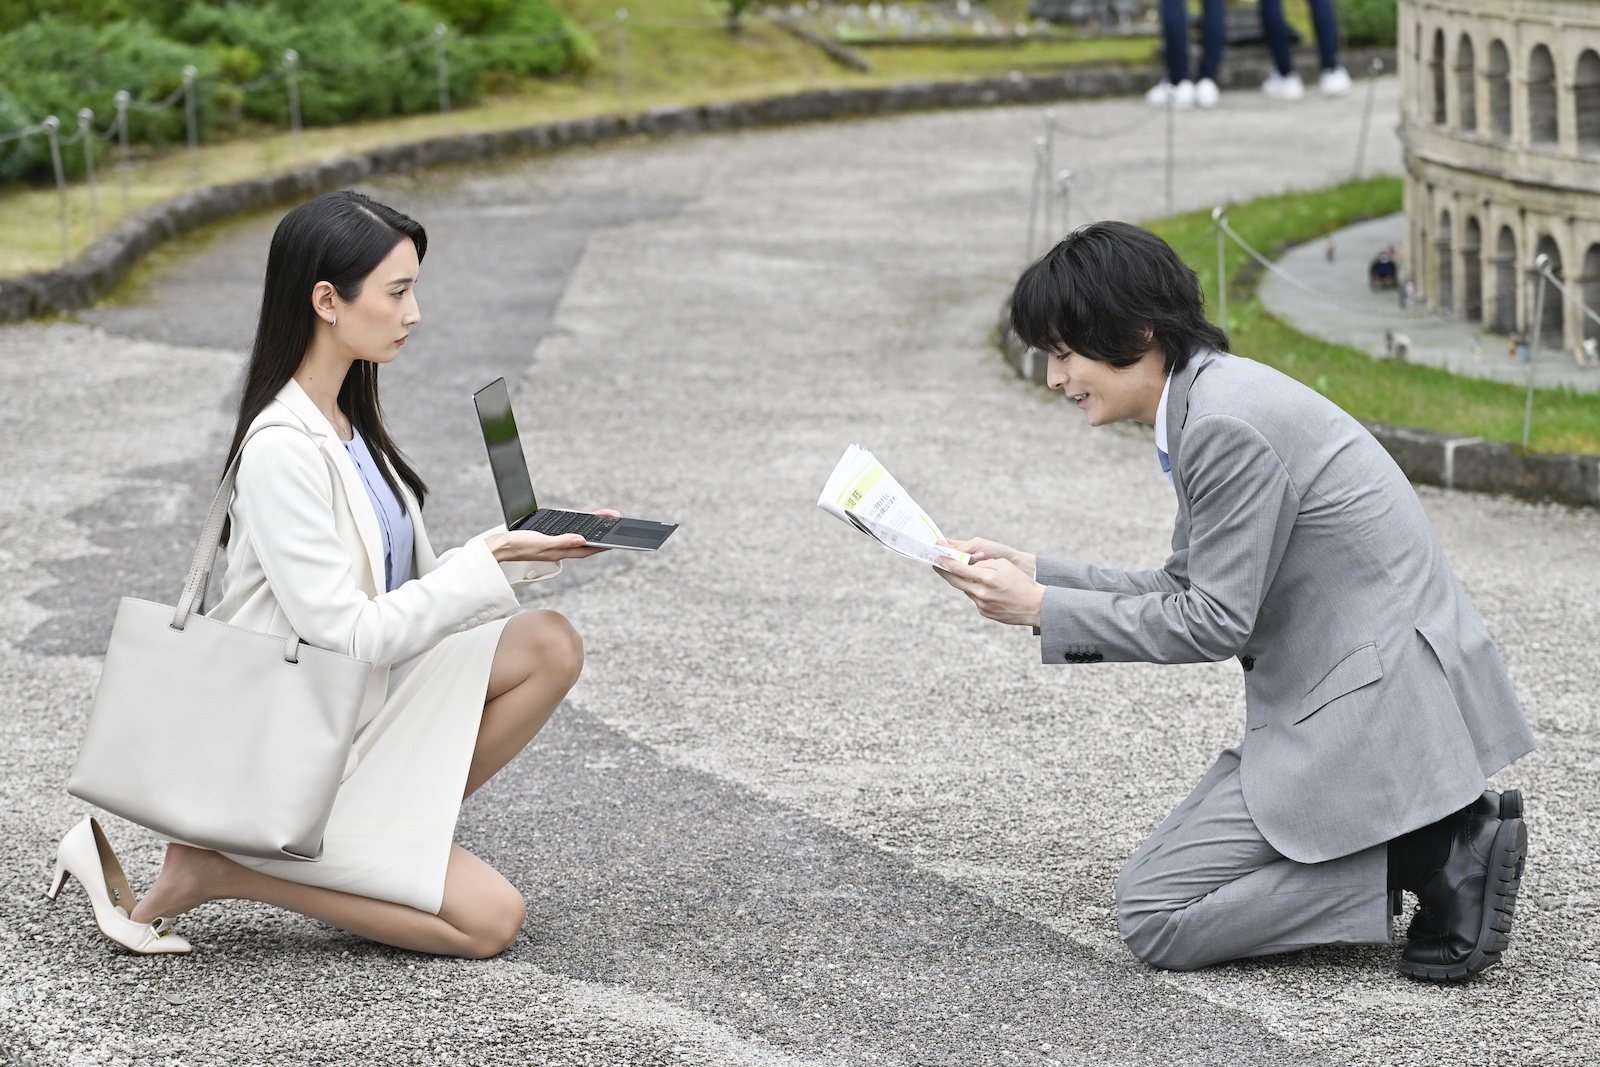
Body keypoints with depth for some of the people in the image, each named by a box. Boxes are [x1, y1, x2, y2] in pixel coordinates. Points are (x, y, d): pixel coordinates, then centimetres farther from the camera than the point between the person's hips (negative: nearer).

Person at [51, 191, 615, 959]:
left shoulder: (348, 421, 6)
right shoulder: (282, 451, -23)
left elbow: (411, 587, 9)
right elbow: (349, 635, -24)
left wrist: (534, 549, -4)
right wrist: (493, 563, -22)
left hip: (359, 708, 8)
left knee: (551, 647, -5)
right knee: (490, 920, -9)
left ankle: (401, 830, 3)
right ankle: (213, 867, -4)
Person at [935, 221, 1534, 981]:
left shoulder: (1226, 424, -20)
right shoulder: (1207, 395, 11)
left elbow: (1214, 624, -17)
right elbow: (1185, 590, 15)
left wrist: (1043, 608, -11)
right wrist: (1034, 573, 7)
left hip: (1374, 706, -10)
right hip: (1353, 690, 10)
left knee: (1154, 916, -7)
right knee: (1176, 880, 17)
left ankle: (1438, 856, -8)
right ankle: (1440, 838, 8)